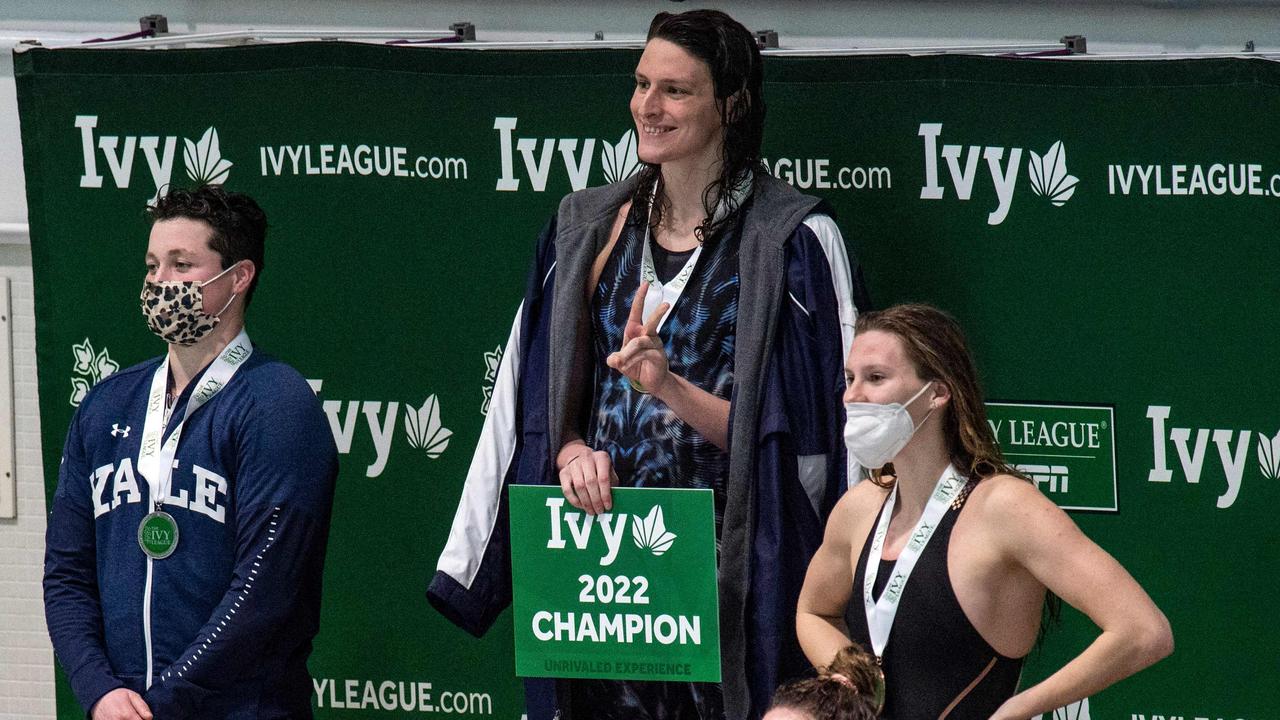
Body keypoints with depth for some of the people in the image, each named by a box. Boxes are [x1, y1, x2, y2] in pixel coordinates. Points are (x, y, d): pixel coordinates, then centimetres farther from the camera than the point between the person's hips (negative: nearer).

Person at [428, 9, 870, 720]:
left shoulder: (794, 239, -3)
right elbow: (542, 395, 14)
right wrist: (572, 450, -8)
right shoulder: (588, 227, 12)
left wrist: (671, 387, -20)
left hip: (728, 558, -4)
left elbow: (797, 423, -7)